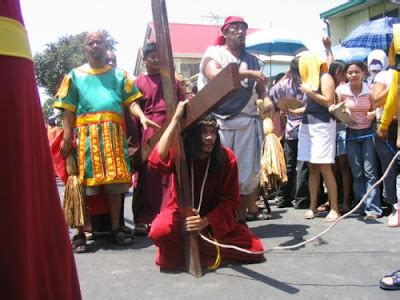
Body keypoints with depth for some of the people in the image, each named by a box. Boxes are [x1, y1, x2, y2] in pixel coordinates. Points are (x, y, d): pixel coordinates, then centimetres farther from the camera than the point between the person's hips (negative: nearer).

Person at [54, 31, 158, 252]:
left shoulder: (119, 75, 18)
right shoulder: (75, 75, 13)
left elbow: (131, 101, 8)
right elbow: (68, 110, 6)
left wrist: (143, 118, -10)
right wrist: (67, 137, -5)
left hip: (113, 133, 2)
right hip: (86, 133, -2)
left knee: (115, 181, 2)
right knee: (84, 182, -4)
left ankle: (115, 228, 13)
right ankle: (80, 233, 3)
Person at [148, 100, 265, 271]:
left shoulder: (227, 158, -12)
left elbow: (231, 200, -8)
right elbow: (157, 162, -39)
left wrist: (206, 221, -24)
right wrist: (176, 119, -37)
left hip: (215, 219, 3)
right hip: (181, 214, -2)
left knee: (255, 249, -15)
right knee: (160, 230, -36)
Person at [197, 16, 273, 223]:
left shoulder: (251, 59, 18)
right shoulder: (214, 53, 3)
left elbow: (260, 87, 19)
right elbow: (215, 76, -17)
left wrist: (266, 98, -4)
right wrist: (248, 73, -18)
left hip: (248, 121, 5)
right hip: (219, 121, -5)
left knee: (247, 171, 5)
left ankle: (241, 216, 15)